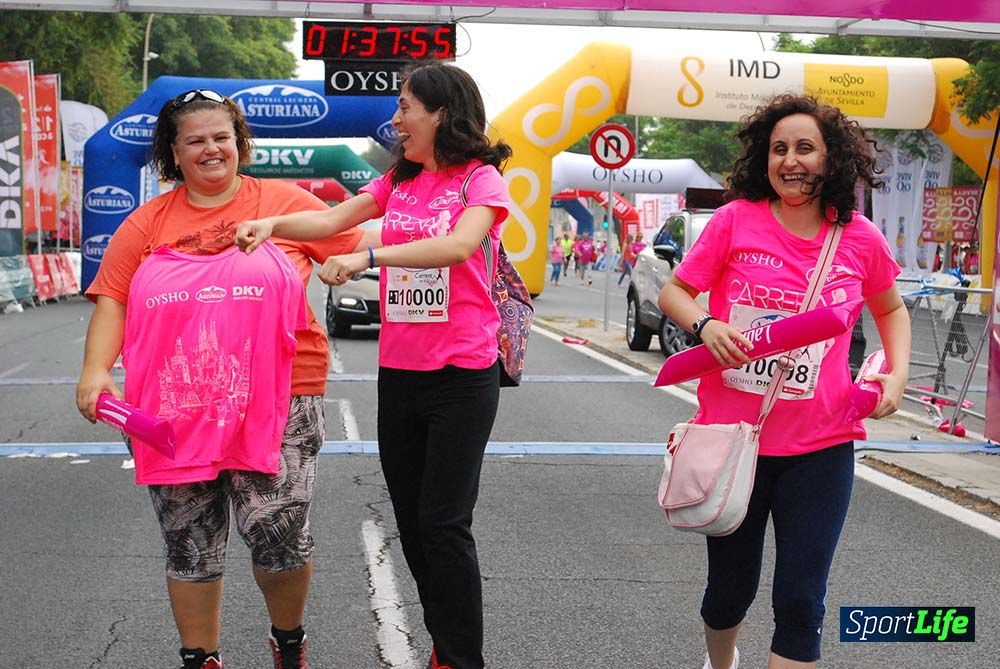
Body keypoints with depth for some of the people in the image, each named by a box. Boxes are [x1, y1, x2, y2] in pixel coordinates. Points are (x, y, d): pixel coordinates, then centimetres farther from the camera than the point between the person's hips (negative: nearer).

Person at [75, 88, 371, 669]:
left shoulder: (284, 202, 6)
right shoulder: (149, 222, 10)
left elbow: (358, 244, 13)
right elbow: (112, 298, 6)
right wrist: (96, 369, -7)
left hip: (277, 400, -2)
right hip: (175, 409, 2)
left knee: (279, 533, -9)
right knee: (191, 546, 9)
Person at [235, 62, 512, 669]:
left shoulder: (480, 177, -6)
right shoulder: (398, 181, 13)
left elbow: (463, 242, -25)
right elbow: (332, 219, 4)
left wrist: (370, 256, -32)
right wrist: (272, 224, -14)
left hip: (461, 374, -6)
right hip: (399, 369, 7)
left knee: (444, 524, -6)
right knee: (411, 521, 11)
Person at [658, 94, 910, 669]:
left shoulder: (861, 238, 0)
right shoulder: (736, 221, -5)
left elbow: (891, 309, 18)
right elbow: (673, 293, 2)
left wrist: (898, 375, 2)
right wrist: (705, 325, -19)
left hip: (820, 447, 0)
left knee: (801, 600, -1)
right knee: (730, 590, 16)